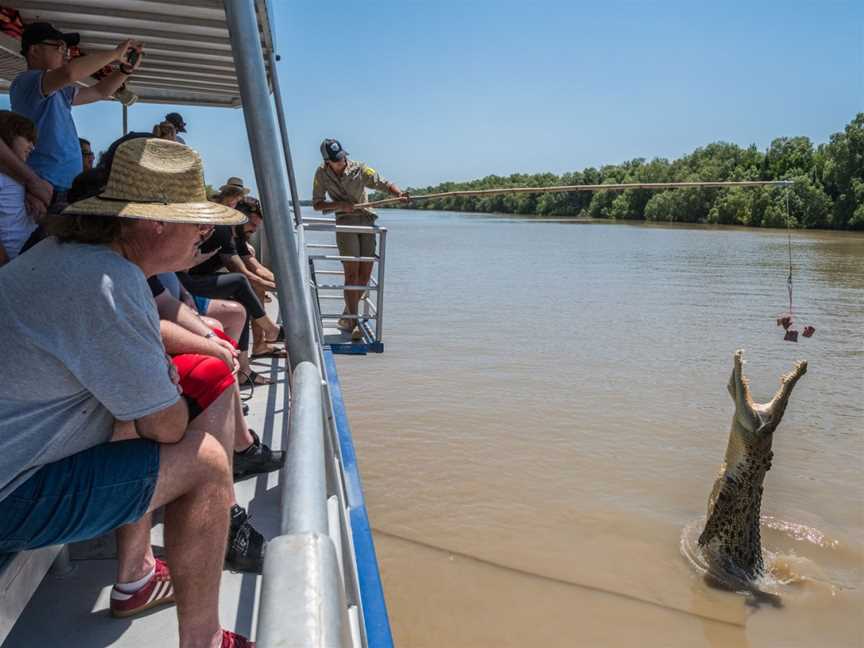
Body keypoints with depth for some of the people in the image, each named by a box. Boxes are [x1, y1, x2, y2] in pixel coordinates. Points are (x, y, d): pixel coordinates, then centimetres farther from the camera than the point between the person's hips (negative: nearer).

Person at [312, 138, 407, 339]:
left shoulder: (359, 169, -3)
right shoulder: (322, 174, 0)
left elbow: (384, 184, -7)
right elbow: (317, 204, 3)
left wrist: (399, 193, -28)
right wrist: (340, 204, -14)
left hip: (367, 220, 2)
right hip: (345, 221, -2)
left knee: (365, 274, 1)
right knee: (352, 273, -14)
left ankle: (347, 317, 20)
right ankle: (353, 322, -9)